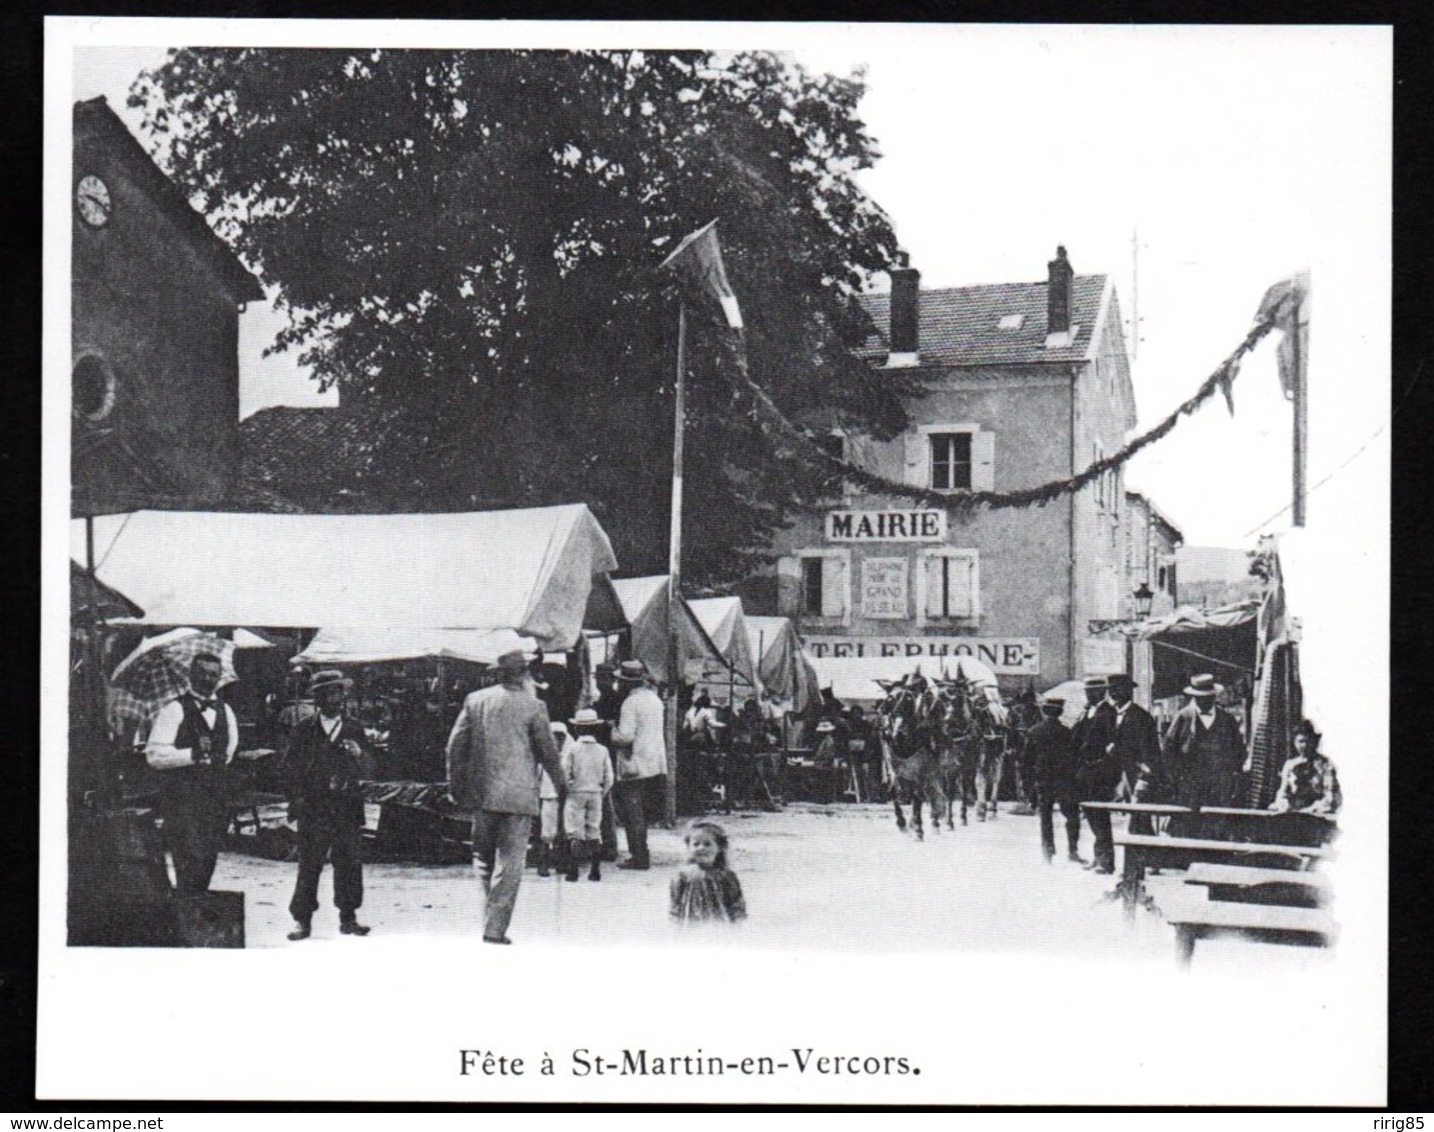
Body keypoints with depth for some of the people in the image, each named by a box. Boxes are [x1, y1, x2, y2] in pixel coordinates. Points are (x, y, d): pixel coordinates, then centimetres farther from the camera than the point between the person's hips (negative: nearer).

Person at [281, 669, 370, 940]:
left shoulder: (354, 728, 13)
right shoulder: (304, 729, 7)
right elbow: (291, 767, 5)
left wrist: (358, 755, -7)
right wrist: (297, 798, -6)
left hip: (347, 807, 2)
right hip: (313, 808, -2)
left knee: (349, 862, 2)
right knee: (309, 864, -4)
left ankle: (348, 918, 11)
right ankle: (302, 920, 2)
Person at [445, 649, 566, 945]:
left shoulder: (474, 700, 4)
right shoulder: (532, 706, -6)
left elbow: (456, 745, 6)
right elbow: (547, 751, -1)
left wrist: (455, 785, 15)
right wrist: (561, 784, 14)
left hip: (481, 793, 4)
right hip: (518, 795, -3)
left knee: (483, 859, 17)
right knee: (510, 862, 0)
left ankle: (490, 916, 14)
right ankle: (495, 927, -2)